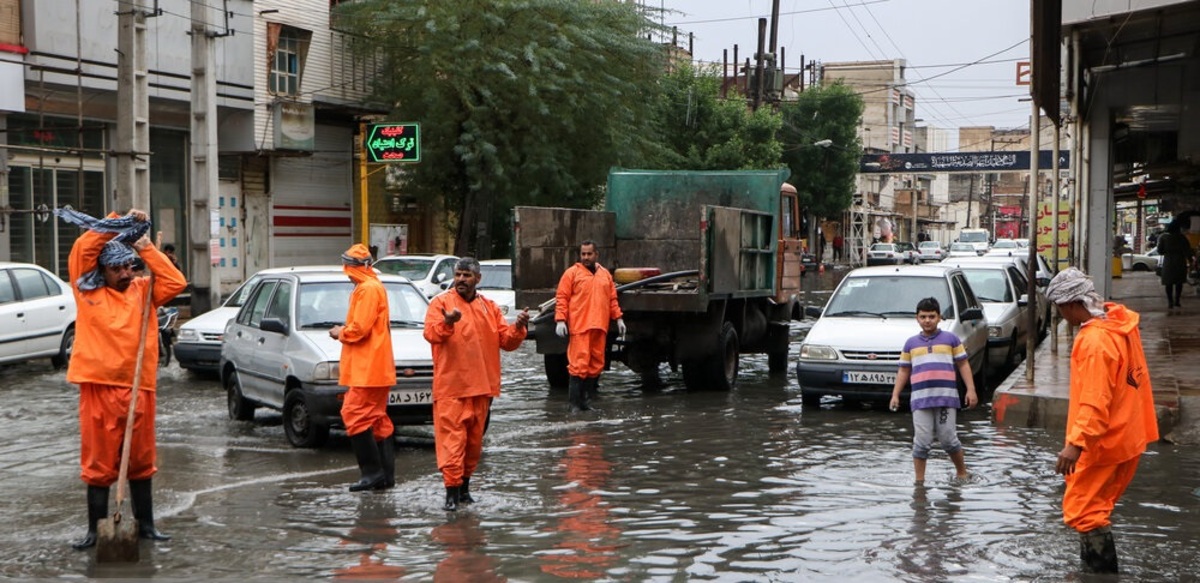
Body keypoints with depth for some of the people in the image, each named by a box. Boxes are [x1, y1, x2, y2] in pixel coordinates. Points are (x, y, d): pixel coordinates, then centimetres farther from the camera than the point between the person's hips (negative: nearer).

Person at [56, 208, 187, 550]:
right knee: (98, 463, 3)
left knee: (141, 461, 10)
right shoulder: (87, 290, 5)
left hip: (138, 387, 2)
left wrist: (146, 249, -1)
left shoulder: (142, 291, 11)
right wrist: (121, 224, -4)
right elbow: (82, 249, -4)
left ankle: (145, 525, 19)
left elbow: (176, 282, -1)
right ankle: (96, 530, 9)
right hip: (98, 386, -2)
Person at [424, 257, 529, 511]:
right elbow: (431, 334, -16)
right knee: (452, 437, -10)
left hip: (482, 385, 5)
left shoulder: (489, 308, 13)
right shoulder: (441, 302, 0)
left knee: (474, 439, 13)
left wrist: (518, 328, -10)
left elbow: (506, 341, 9)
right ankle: (452, 490, -10)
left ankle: (465, 484, 26)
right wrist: (447, 322, -35)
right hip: (450, 385, -5)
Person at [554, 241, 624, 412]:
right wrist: (560, 320, -11)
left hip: (599, 327, 5)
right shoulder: (572, 273, 3)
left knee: (596, 364, 6)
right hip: (579, 327, -5)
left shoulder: (605, 274, 17)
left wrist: (618, 318, 13)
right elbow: (561, 298, -2)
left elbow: (612, 299, 21)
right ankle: (575, 403, -6)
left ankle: (587, 400, 14)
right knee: (579, 364, -10)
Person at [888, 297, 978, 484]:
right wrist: (895, 395, 7)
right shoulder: (911, 343, 15)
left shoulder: (951, 339, 9)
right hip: (920, 399, 2)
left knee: (948, 440, 0)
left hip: (946, 398, -1)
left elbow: (963, 365, 8)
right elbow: (903, 371, 16)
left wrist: (971, 390, -1)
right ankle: (919, 481, 5)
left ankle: (962, 472, 21)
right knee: (922, 442, -1)